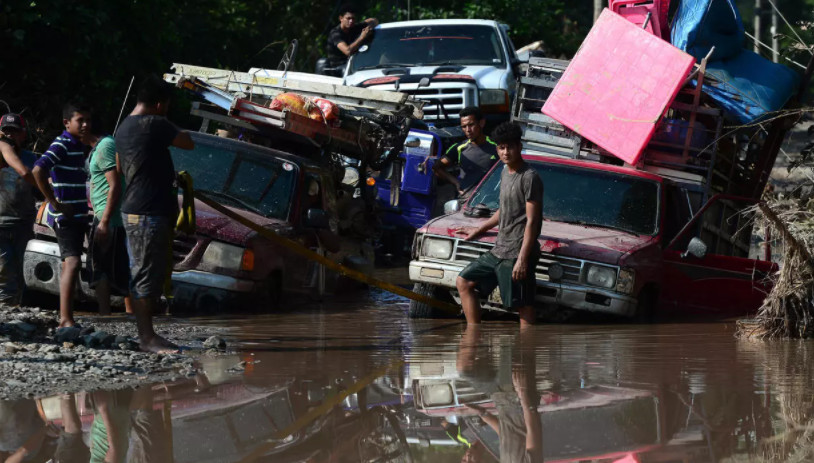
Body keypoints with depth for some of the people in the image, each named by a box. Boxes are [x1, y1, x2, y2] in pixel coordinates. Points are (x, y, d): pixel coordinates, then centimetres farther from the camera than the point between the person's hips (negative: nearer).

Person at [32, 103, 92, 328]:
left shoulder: (78, 146, 16)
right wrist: (55, 203, -22)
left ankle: (64, 318, 19)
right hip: (65, 216, -10)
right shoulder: (61, 145, -14)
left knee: (69, 263, 13)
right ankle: (66, 319, -25)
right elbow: (38, 170, -27)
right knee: (73, 261, -19)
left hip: (77, 215, 10)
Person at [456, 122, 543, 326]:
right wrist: (480, 230, 37)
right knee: (464, 282, 12)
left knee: (523, 306, -8)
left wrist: (522, 258, -22)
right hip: (499, 250, 10)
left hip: (517, 254, -10)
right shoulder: (505, 172, 14)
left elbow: (532, 221, -17)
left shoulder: (529, 177, -13)